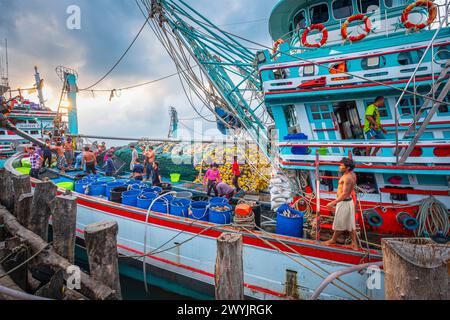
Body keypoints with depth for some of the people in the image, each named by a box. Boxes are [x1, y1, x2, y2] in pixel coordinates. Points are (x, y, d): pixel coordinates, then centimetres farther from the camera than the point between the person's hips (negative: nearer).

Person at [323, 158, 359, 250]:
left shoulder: (347, 178, -25)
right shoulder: (352, 174, 4)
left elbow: (344, 194, -29)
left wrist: (333, 203, -30)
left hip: (344, 202, -10)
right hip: (349, 201, 10)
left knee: (339, 224, 7)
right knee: (350, 224, 14)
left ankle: (333, 240, 24)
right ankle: (354, 244, 20)